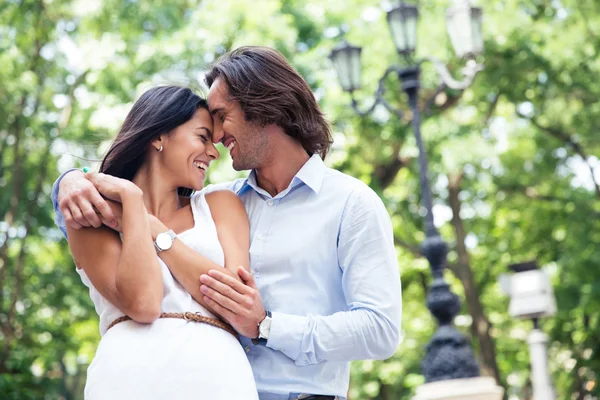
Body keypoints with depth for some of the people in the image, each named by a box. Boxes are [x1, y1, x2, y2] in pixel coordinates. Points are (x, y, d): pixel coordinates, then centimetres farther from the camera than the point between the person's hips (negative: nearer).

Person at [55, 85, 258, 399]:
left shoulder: (220, 206, 14)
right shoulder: (92, 218, 7)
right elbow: (142, 303, -9)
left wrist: (151, 227, -1)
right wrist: (132, 200, -2)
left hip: (218, 375, 2)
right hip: (130, 374, -2)